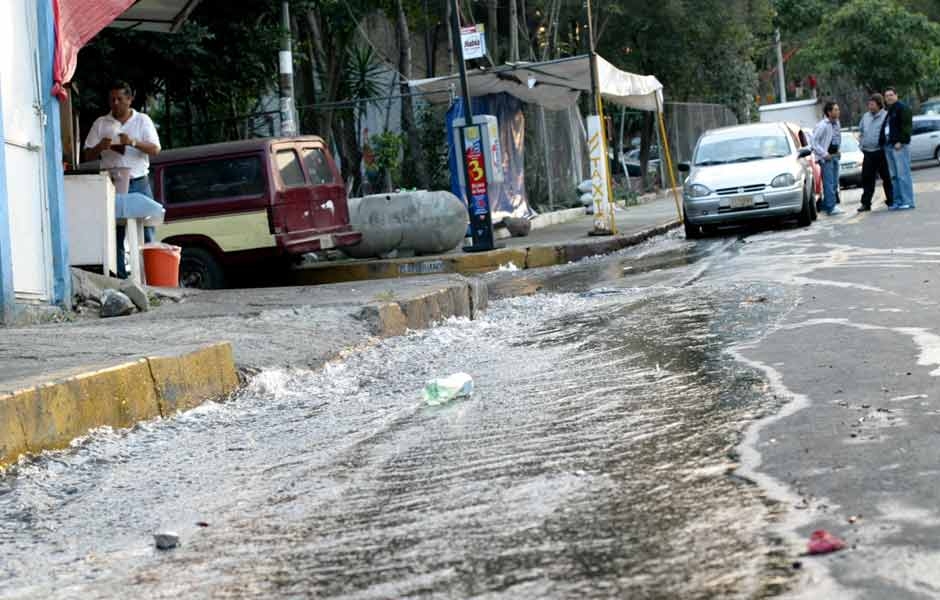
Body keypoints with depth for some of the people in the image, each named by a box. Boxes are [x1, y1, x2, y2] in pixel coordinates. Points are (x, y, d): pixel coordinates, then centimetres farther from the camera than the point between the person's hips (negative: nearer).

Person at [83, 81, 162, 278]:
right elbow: (88, 155, 8)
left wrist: (133, 142, -19)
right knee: (116, 234, -3)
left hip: (139, 182, 0)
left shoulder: (143, 121, 8)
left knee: (145, 232, -3)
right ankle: (120, 276, -2)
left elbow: (155, 150, -2)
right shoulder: (101, 123, 10)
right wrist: (100, 147, -13)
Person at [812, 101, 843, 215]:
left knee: (834, 183, 11)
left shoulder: (836, 123, 10)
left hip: (834, 156, 9)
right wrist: (824, 154, -17)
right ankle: (831, 207, -10)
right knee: (829, 183, -9)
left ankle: (826, 205, 19)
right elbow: (814, 141, -17)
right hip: (826, 158, -9)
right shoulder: (822, 125, -15)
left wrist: (838, 151, 11)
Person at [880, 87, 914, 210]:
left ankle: (907, 201, -11)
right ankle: (898, 201, 9)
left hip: (899, 145, -9)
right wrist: (882, 142, 16)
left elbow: (907, 126, -13)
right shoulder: (888, 111, 22)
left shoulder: (903, 108, -4)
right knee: (894, 176, 7)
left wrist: (900, 141, -20)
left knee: (903, 174, -10)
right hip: (888, 146, 9)